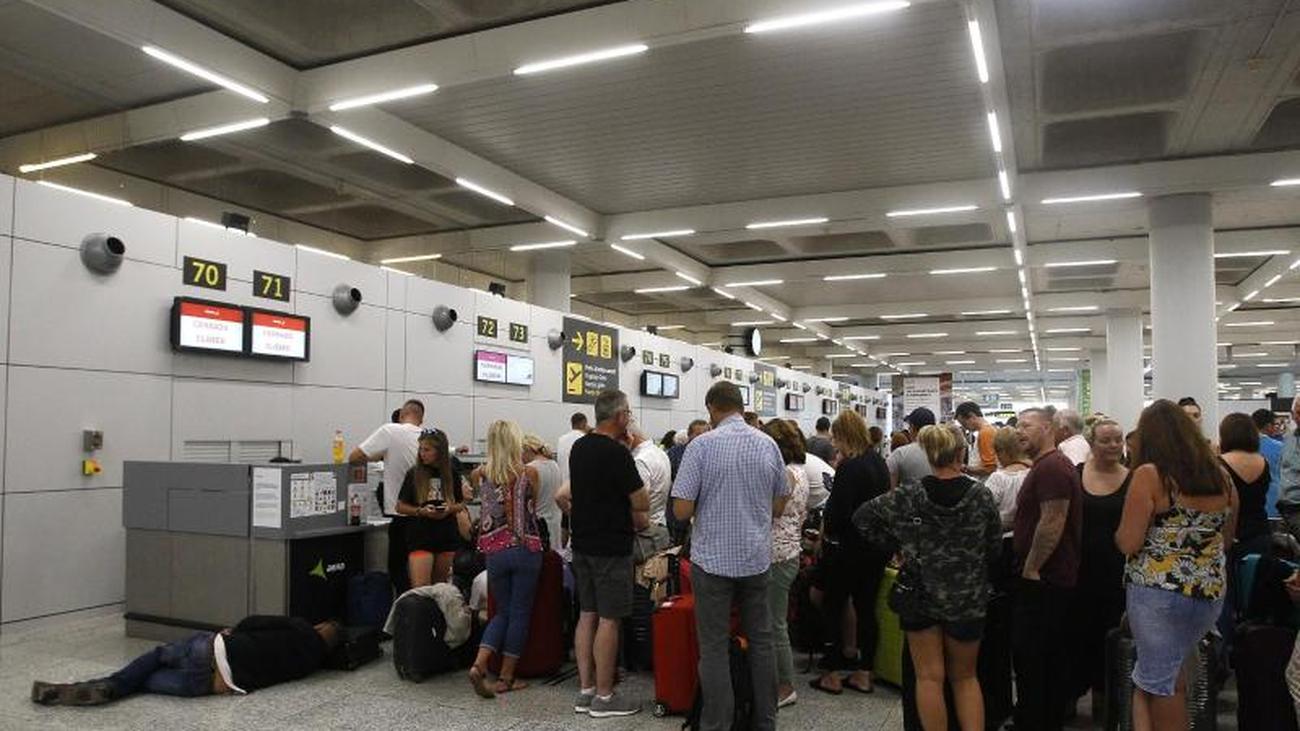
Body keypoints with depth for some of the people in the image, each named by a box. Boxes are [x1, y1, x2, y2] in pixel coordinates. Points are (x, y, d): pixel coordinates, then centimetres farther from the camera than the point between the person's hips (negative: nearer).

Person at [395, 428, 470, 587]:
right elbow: (400, 507, 1)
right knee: (420, 586, -10)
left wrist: (450, 508, -8)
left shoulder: (452, 474, 4)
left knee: (439, 585, 12)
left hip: (447, 536, 3)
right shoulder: (414, 474, -3)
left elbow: (460, 504, 13)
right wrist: (421, 511, -15)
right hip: (420, 536, -3)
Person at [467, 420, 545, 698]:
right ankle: (506, 677, 14)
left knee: (503, 612, 18)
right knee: (520, 613, 9)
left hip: (495, 552, 3)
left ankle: (479, 664, 1)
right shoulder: (530, 473, -8)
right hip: (526, 550, -2)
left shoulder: (478, 475, -2)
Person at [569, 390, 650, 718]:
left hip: (582, 543, 8)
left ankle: (585, 691, 19)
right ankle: (604, 697, 8)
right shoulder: (617, 453, -18)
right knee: (608, 619, 0)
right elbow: (642, 504, -16)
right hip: (611, 547, -8)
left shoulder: (578, 447, 8)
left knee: (587, 615, 13)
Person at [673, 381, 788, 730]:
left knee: (714, 647, 4)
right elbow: (778, 507, 8)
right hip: (756, 558, 4)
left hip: (713, 558, -4)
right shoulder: (769, 444, 1)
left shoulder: (702, 446, -12)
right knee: (761, 640, 15)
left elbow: (682, 510, -14)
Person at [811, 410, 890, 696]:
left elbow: (839, 514, -23)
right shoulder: (879, 462, 5)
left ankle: (833, 675, 12)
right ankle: (863, 674, 21)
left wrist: (827, 532, -3)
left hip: (849, 549, -8)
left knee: (833, 608, 6)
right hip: (877, 547, 8)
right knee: (866, 607, 14)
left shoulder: (849, 468, -20)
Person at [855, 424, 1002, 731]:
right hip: (969, 598, 1)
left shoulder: (907, 498, -12)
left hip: (920, 594, -1)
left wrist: (895, 546, 3)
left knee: (930, 677, 9)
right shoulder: (981, 496, -10)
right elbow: (995, 548, -1)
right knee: (965, 676, 18)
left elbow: (862, 518, -7)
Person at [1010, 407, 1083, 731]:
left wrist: (1031, 568, -19)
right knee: (1053, 657, 17)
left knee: (1029, 655, -4)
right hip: (1054, 579, 11)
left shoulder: (1051, 467, -18)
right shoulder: (1047, 465, 18)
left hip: (1042, 580, -11)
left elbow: (1052, 522, -25)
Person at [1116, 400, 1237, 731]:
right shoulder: (1222, 477, 6)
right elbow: (1226, 541, 18)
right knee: (1167, 670, 21)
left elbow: (1128, 543, -14)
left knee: (1159, 680, 6)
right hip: (1211, 594, 6)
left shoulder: (1149, 475, -12)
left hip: (1158, 593, -6)